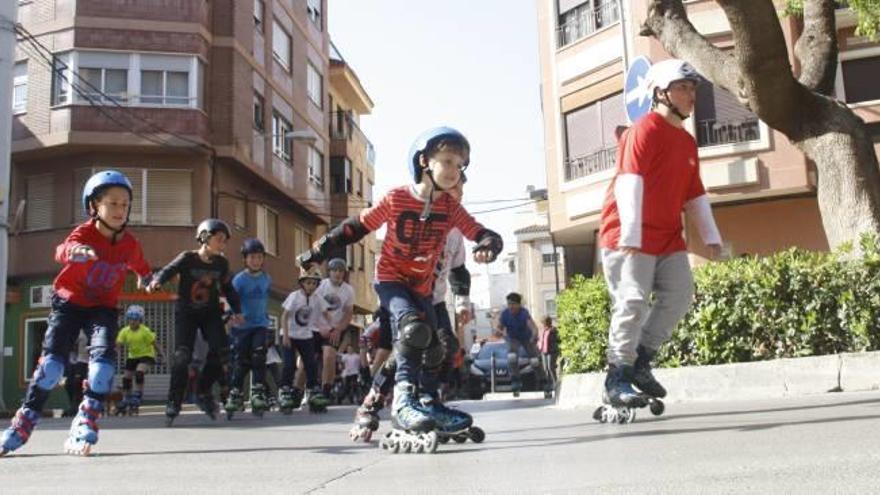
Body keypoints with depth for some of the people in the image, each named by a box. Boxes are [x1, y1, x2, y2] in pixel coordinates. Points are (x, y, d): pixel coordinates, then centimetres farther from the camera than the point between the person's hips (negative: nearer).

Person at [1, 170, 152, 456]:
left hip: (104, 307, 2)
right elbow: (62, 251, -44)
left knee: (104, 355, -21)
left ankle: (84, 427, -16)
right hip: (69, 303, -2)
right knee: (53, 359, -10)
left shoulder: (130, 244, -5)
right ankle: (23, 424, 4)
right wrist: (74, 250, -64)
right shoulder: (84, 233, -18)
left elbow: (139, 265, 21)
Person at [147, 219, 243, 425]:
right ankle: (173, 403, -4)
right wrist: (156, 282, -45)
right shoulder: (187, 258, -11)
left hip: (211, 312, 4)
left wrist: (236, 310, 3)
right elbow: (168, 271, -23)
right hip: (186, 312, -4)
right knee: (182, 356, -14)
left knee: (221, 352, -12)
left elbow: (228, 288, 12)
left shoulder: (221, 263, 2)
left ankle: (203, 391, 10)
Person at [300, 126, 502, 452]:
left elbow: (482, 234, -14)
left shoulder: (451, 208, -7)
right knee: (414, 328, -31)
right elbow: (356, 227, -7)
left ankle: (428, 401, 31)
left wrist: (489, 245, -40)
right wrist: (318, 252, -6)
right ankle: (404, 397, -27)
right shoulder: (397, 199, -15)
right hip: (390, 278, -5)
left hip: (422, 286, 5)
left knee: (432, 348, 9)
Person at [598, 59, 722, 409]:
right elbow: (629, 182, -20)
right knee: (633, 302, -12)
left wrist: (711, 237, 15)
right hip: (631, 237, -8)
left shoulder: (687, 143, 17)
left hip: (668, 237, 8)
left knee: (680, 295, -1)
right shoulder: (644, 130, -9)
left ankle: (640, 361, 12)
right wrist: (630, 235, -28)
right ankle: (617, 379, -5)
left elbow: (695, 195, 22)